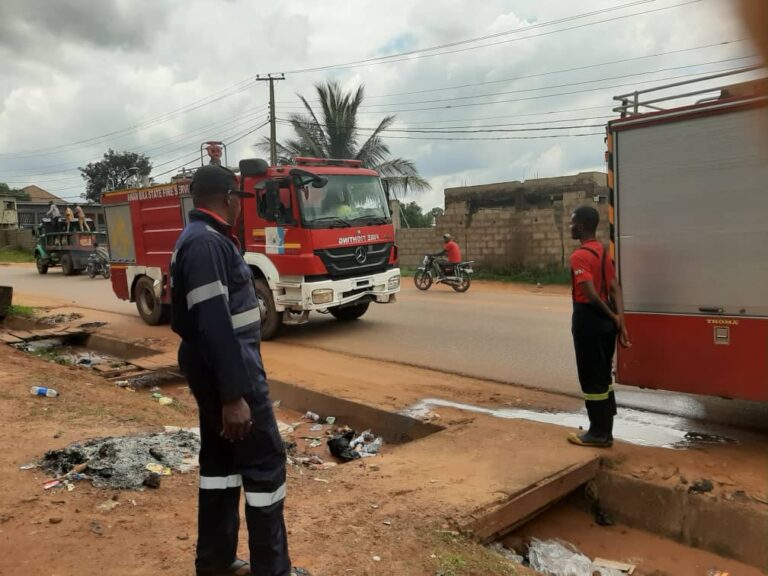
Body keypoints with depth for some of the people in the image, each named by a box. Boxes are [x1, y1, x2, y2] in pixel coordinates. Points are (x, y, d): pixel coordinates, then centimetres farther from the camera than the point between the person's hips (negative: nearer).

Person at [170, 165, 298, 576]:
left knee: (221, 456, 16)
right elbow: (214, 324, -26)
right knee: (265, 462, -2)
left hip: (215, 368, 10)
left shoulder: (201, 238, 14)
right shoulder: (207, 243, -20)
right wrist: (233, 394, -26)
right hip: (226, 368, -10)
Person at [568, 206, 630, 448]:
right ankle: (605, 430, 25)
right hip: (605, 319, 9)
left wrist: (612, 317, -11)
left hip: (589, 319, -9)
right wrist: (619, 320, -2)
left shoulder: (579, 255, -17)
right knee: (603, 376, 16)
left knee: (591, 379, 1)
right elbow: (614, 288, 5)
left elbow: (591, 294, -24)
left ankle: (598, 433, 11)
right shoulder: (602, 251, 11)